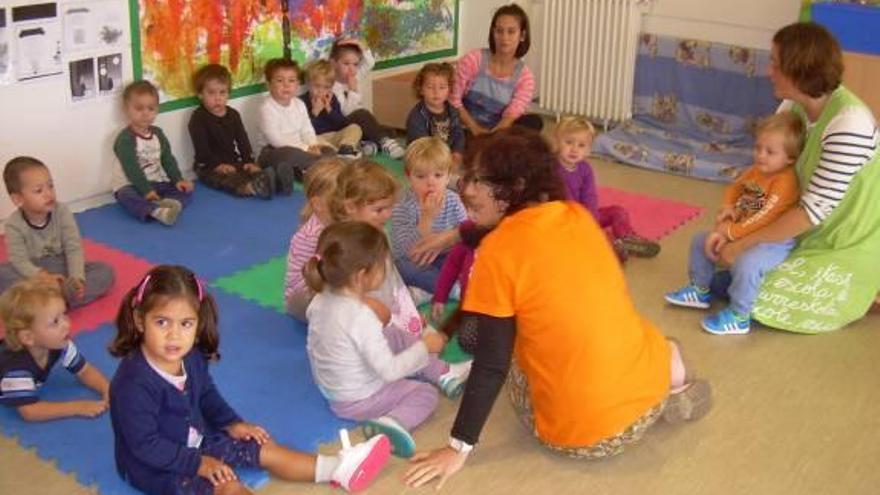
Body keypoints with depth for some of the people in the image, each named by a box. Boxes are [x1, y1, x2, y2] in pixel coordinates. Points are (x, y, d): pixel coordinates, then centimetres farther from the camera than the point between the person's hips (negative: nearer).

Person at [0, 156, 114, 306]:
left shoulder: (62, 212, -11)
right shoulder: (14, 224, -13)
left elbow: (74, 249, -14)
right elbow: (20, 261, -18)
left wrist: (76, 278, -31)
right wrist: (44, 278, -37)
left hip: (62, 270, 1)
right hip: (34, 273, -1)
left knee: (106, 272, -21)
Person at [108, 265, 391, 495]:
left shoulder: (192, 358, -6)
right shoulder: (134, 384, -33)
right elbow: (145, 445, -29)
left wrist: (231, 424, 5)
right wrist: (198, 464, -26)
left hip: (195, 442, 8)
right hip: (155, 467, -8)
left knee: (264, 449, 4)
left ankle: (336, 468, 8)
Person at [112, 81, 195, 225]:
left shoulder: (158, 134, 6)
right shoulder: (125, 139, -16)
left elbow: (168, 159, 5)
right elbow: (132, 169, -22)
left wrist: (178, 180, -9)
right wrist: (146, 191, -28)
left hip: (156, 182, 6)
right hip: (130, 185, -6)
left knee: (185, 190, -11)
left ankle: (169, 203, -42)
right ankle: (157, 211, -61)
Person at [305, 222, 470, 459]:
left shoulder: (321, 300, -11)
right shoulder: (361, 318, -36)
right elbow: (389, 371, -30)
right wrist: (424, 347, -19)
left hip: (331, 386, 8)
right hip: (358, 401, -8)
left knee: (397, 336, 18)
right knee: (425, 393, 5)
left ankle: (443, 374, 26)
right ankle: (394, 421, -20)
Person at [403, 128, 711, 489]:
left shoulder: (497, 254, -16)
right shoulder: (576, 214, 3)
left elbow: (492, 364, -14)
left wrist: (459, 447, -5)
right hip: (649, 377, 6)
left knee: (517, 370, 25)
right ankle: (664, 373, 14)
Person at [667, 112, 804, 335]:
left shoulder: (785, 182, -24)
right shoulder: (756, 171, 3)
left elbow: (764, 218, -28)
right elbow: (734, 189, 15)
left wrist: (730, 233, -24)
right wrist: (728, 208, -8)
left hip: (774, 240, -9)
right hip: (744, 231, 9)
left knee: (747, 263, -36)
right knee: (701, 240, 11)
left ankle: (739, 317, -16)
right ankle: (700, 290, 27)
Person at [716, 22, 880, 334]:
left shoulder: (850, 123, -31)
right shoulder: (794, 106, -6)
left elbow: (815, 209, -29)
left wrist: (743, 245, -25)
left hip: (850, 245, -8)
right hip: (814, 233, 8)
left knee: (763, 302, -11)